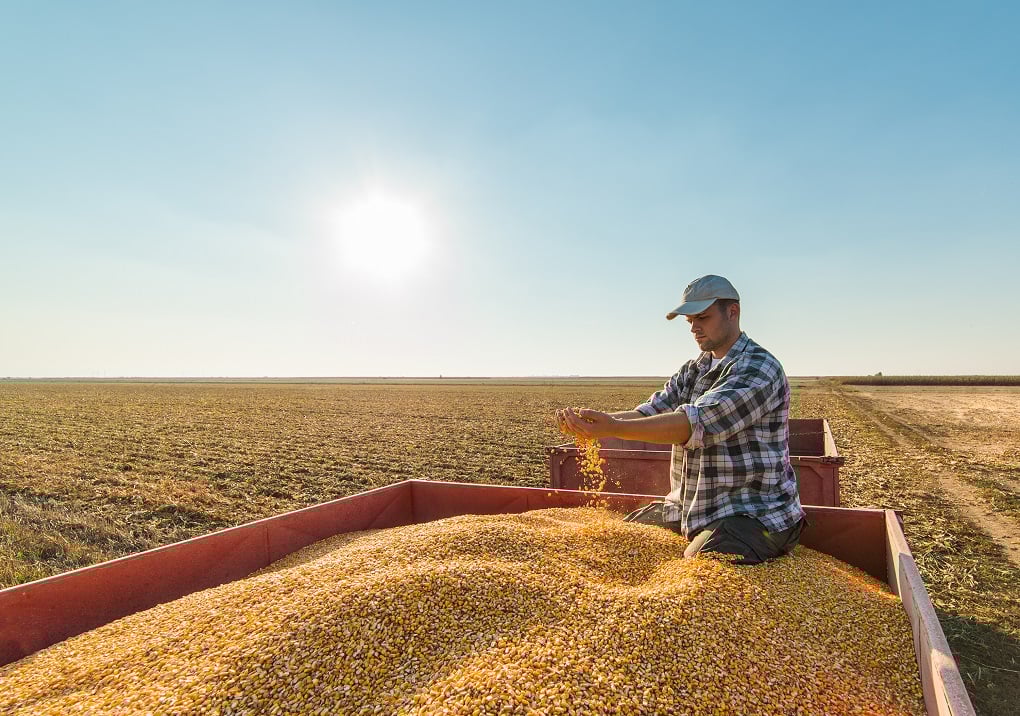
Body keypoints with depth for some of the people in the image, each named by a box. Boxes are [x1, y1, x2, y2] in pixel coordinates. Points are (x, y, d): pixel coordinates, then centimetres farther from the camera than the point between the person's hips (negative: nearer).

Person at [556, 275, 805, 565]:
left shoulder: (760, 368, -16)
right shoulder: (692, 370, 11)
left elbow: (698, 422, -30)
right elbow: (650, 412, -2)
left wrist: (613, 428, -39)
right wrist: (589, 422, -21)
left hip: (754, 514, -7)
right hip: (690, 508, 7)